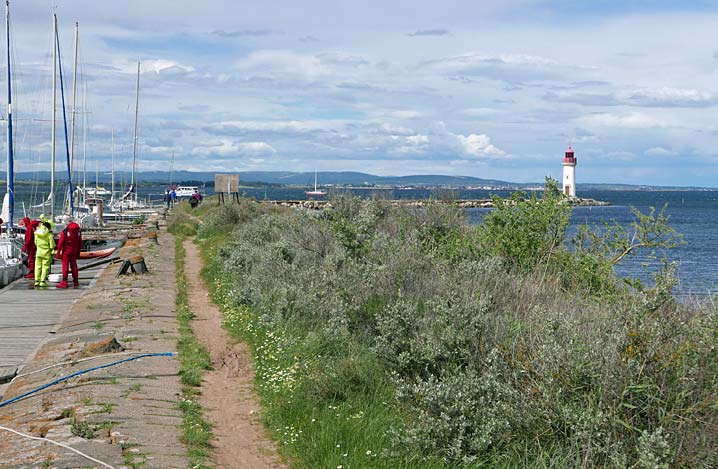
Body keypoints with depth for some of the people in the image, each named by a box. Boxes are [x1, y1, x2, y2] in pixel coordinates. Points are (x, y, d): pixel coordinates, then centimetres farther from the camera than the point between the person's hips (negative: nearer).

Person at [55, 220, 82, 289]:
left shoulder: (64, 232, -11)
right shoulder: (78, 232, 3)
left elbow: (60, 243, -12)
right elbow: (80, 244, 9)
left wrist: (58, 252, -7)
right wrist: (78, 253, 17)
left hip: (66, 252, -4)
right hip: (74, 252, 4)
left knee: (65, 266, -3)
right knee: (74, 265, 12)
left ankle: (64, 282, -7)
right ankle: (76, 282, 17)